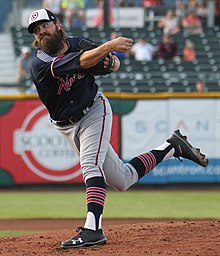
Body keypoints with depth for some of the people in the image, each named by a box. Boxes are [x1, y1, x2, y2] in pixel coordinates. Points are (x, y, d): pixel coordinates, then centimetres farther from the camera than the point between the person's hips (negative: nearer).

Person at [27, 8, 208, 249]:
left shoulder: (79, 43, -6)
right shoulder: (40, 63, -18)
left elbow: (113, 62, 7)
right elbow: (82, 62, -31)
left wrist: (112, 61, -16)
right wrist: (109, 46, -41)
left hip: (94, 111, -1)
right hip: (68, 126, 1)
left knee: (89, 163, -27)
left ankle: (92, 229, -35)